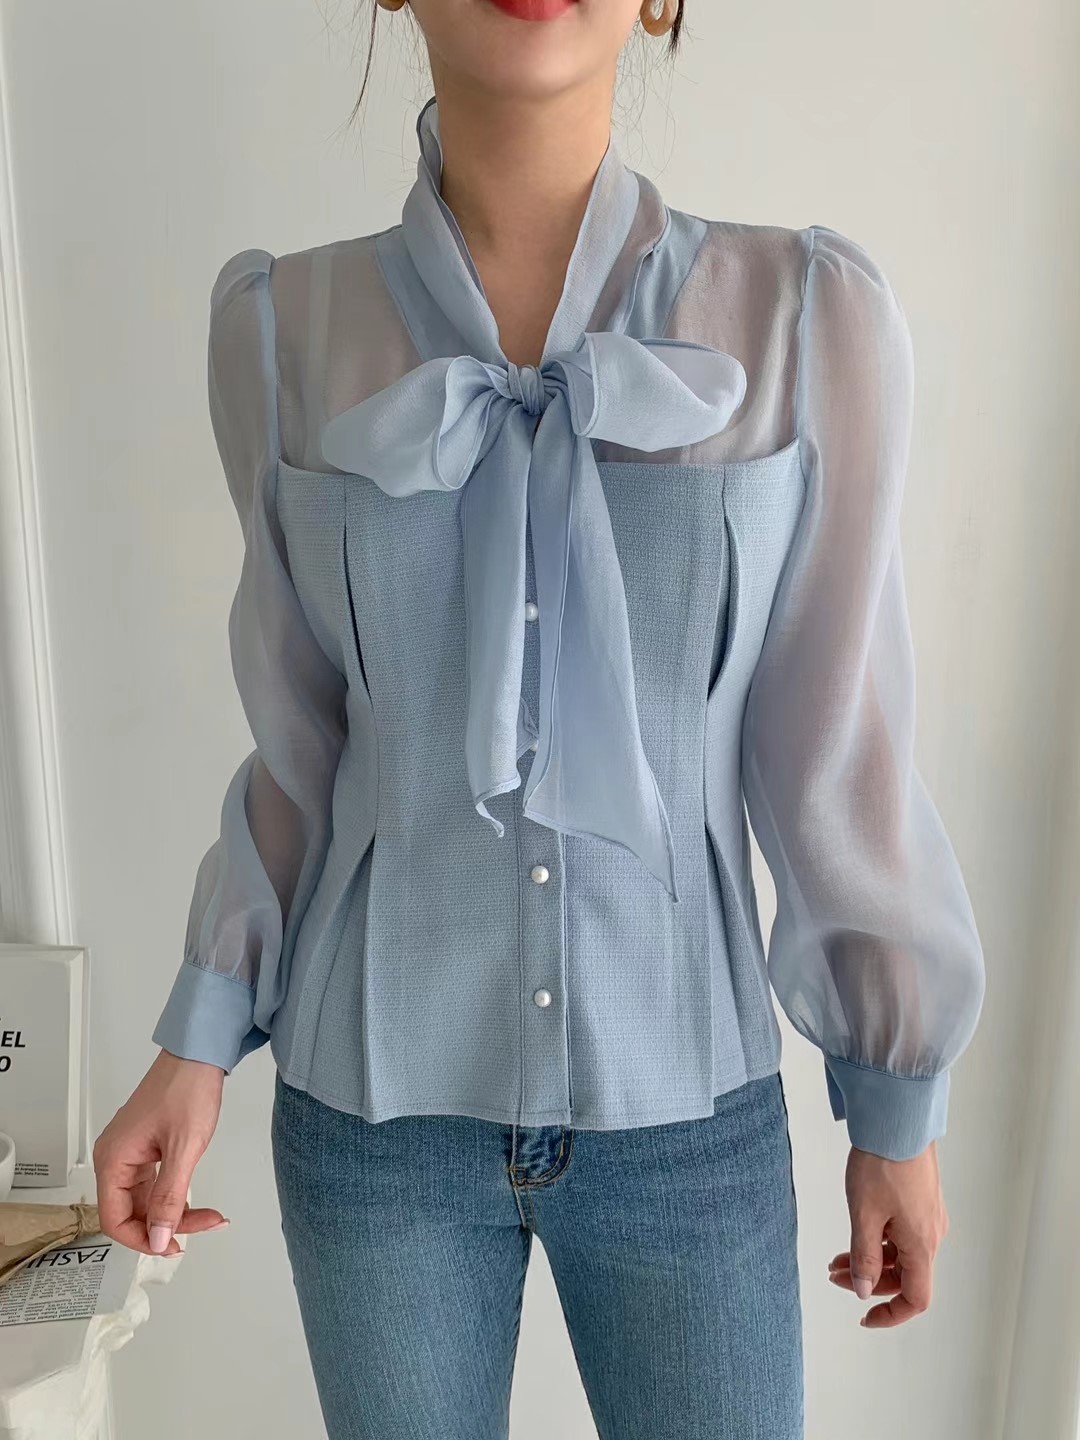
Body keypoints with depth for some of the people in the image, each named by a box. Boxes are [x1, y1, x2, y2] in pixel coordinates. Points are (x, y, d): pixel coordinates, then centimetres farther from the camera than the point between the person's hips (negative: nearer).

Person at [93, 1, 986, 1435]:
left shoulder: (812, 315, -9)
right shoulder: (284, 327, -5)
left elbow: (840, 738, -4)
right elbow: (304, 739, 2)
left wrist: (900, 1102, 2)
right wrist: (199, 1042, 1)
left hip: (686, 1111, 0)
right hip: (373, 1105, 1)